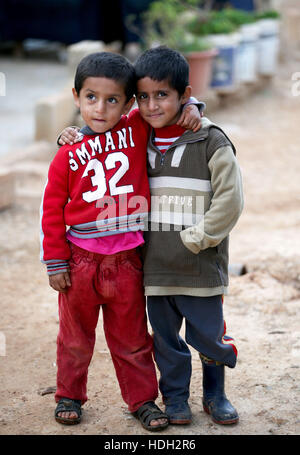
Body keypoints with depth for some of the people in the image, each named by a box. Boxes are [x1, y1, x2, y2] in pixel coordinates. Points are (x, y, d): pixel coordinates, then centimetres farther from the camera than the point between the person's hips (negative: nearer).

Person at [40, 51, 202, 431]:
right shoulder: (68, 155, -4)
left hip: (126, 260, 1)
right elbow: (52, 210, 0)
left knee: (131, 337, 12)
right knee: (75, 336, 15)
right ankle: (69, 395, 32)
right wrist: (55, 263, -2)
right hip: (80, 260, 0)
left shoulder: (137, 131, -2)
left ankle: (142, 399, 25)